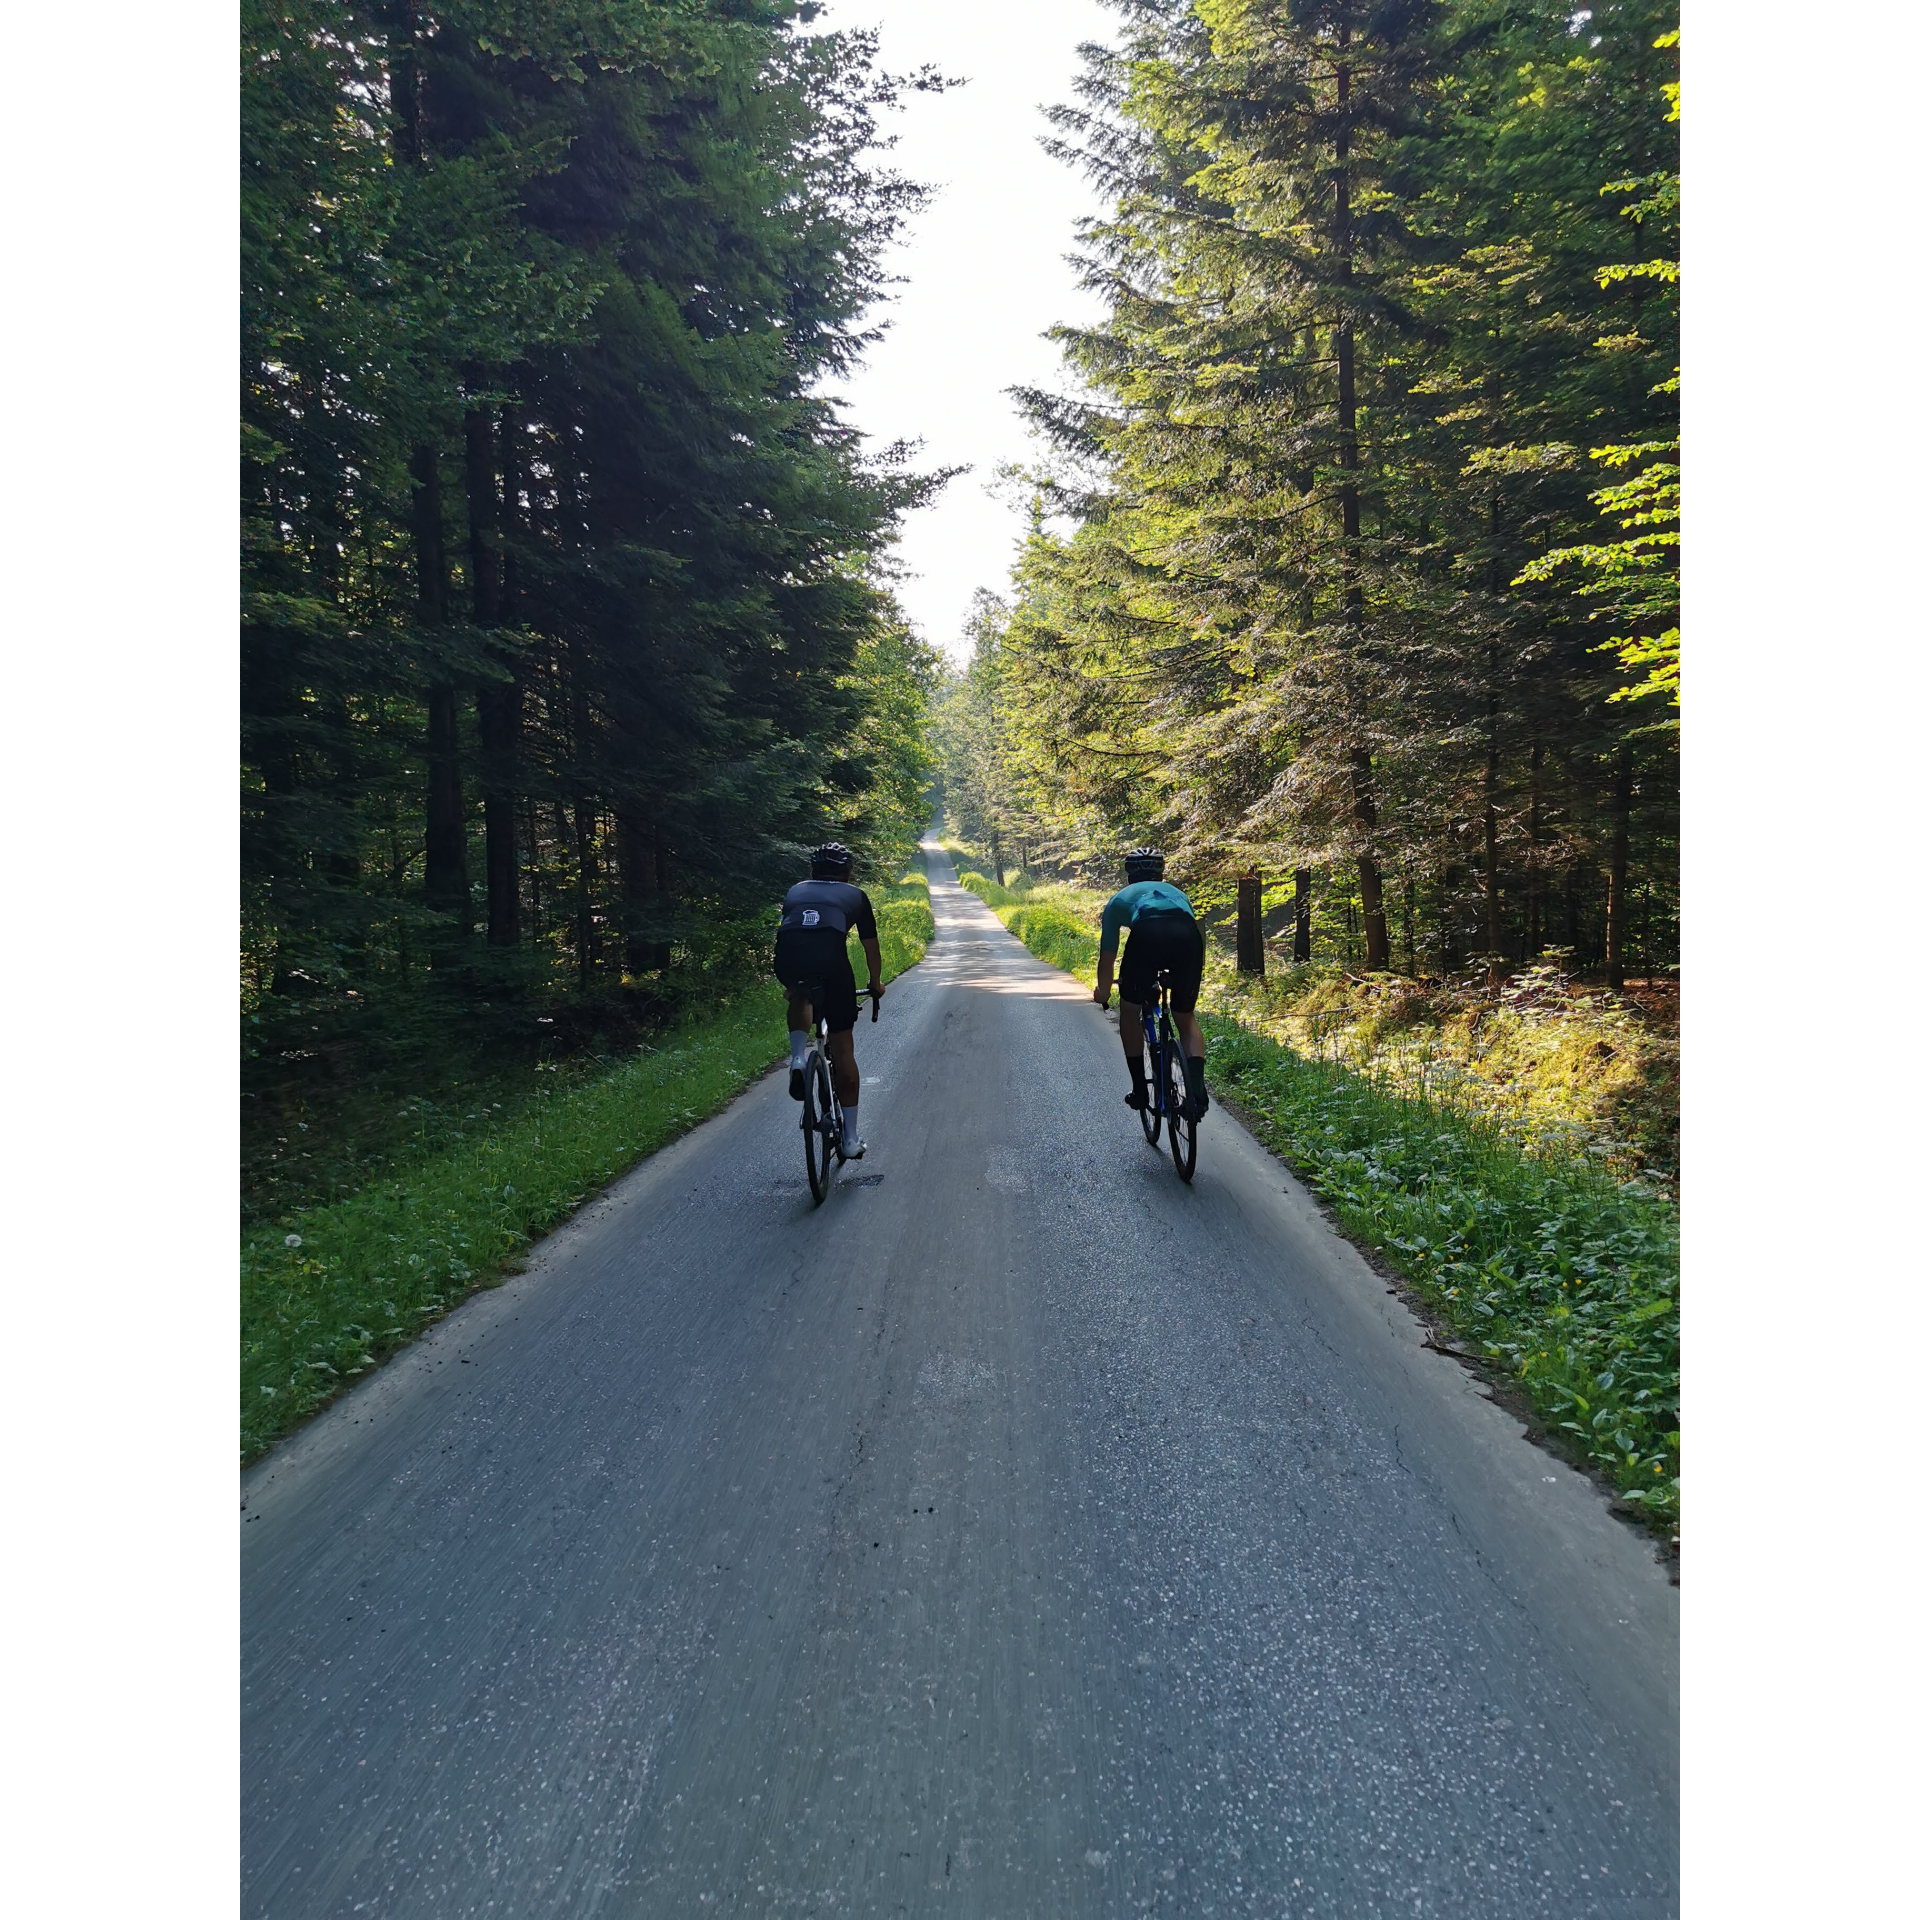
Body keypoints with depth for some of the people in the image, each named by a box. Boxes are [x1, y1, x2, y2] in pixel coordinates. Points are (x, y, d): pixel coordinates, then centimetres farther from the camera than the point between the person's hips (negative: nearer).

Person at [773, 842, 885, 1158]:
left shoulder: (796, 891, 35)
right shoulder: (855, 895, 30)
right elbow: (871, 946, 38)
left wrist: (791, 983, 62)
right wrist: (875, 984, 56)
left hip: (786, 958, 2)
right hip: (831, 958, -2)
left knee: (799, 998, 39)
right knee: (842, 1050, 10)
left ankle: (797, 1059, 14)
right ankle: (851, 1139, 14)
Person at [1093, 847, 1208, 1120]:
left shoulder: (1120, 898, 35)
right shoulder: (1177, 892, 42)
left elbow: (1107, 956, 39)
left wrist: (1103, 992, 56)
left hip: (1147, 934, -2)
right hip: (1188, 934, 2)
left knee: (1130, 1011, 23)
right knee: (1186, 1018, 21)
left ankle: (1140, 1089, 20)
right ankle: (1197, 1086, -1)